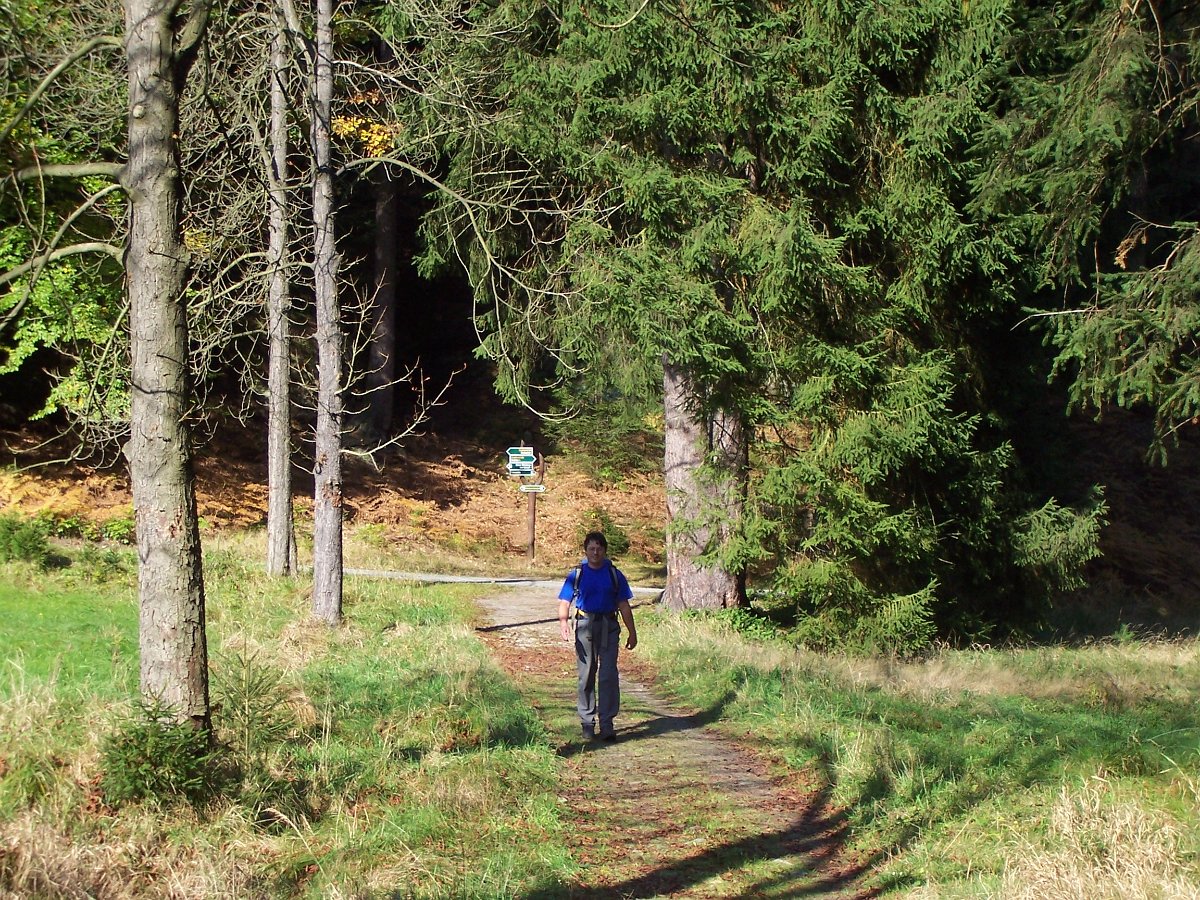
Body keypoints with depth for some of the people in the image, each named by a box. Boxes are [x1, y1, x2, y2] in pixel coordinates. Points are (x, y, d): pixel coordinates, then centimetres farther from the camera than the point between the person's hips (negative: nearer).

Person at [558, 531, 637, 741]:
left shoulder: (614, 575, 8)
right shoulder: (577, 575, 5)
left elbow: (624, 606, 12)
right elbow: (564, 603, 1)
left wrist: (632, 633, 9)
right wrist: (564, 623, -18)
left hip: (608, 626, 0)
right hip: (584, 625, 0)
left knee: (608, 675, -8)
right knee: (586, 675, 5)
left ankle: (607, 723, -6)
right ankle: (587, 722, 13)